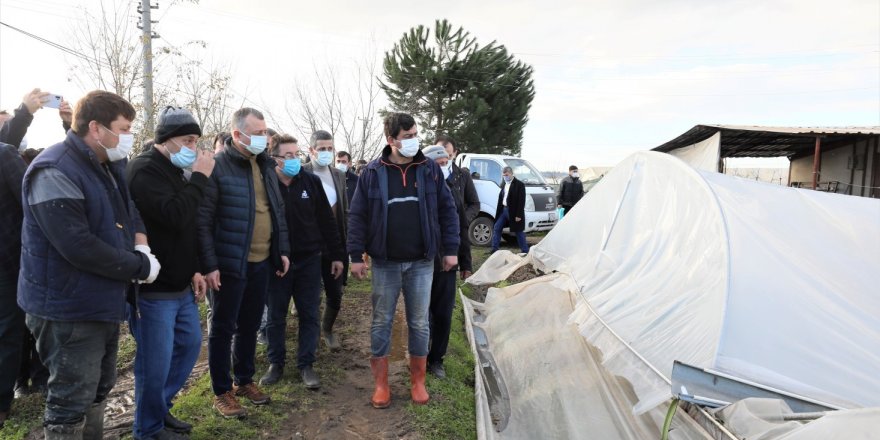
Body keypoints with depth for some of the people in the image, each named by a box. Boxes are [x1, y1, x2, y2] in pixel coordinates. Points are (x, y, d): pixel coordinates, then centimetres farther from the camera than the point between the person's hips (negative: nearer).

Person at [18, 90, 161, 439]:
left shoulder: (110, 165, 7)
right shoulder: (54, 173, -21)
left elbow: (129, 209, 19)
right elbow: (79, 247, -29)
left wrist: (141, 243, -3)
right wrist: (140, 266, -18)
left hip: (104, 302, 9)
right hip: (69, 309, -9)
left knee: (98, 391, 22)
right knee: (71, 403, 3)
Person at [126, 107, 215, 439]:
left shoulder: (176, 171, 13)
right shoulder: (144, 170, -16)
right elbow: (175, 216, -29)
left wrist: (194, 269, 14)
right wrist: (199, 177, -20)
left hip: (181, 285, 9)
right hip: (154, 288, -9)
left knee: (190, 344, 19)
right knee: (155, 362, 2)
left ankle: (161, 408, 36)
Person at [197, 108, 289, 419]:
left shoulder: (265, 165, 10)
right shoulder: (217, 166, -12)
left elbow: (278, 211, 15)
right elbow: (202, 220, -14)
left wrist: (282, 250, 12)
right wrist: (209, 264, -17)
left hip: (262, 263, 7)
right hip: (229, 264, -6)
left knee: (250, 326, 18)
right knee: (223, 329, 8)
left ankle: (244, 380, 34)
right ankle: (222, 392, 22)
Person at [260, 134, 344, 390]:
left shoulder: (312, 182, -1)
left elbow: (326, 221, 3)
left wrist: (336, 255, 3)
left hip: (309, 260, 2)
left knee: (310, 315, 8)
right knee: (275, 316, 11)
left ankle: (306, 364, 22)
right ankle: (275, 363, 28)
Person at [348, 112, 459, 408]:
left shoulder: (430, 170, 1)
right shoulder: (373, 173, -2)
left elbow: (447, 210, 4)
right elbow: (357, 215, 0)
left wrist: (450, 249, 0)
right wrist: (356, 255, -4)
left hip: (421, 262, 1)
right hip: (385, 262, -1)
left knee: (419, 322, 10)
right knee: (381, 322, 8)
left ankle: (418, 381, 27)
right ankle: (380, 384, 23)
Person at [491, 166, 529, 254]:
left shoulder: (519, 184, -12)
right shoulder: (504, 184, 11)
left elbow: (521, 201, -15)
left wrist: (518, 215, -19)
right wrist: (498, 211, 11)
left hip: (513, 211, -7)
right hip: (503, 210, 7)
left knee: (519, 232, 1)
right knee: (497, 228, 7)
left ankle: (525, 251, 11)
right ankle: (494, 249, 16)